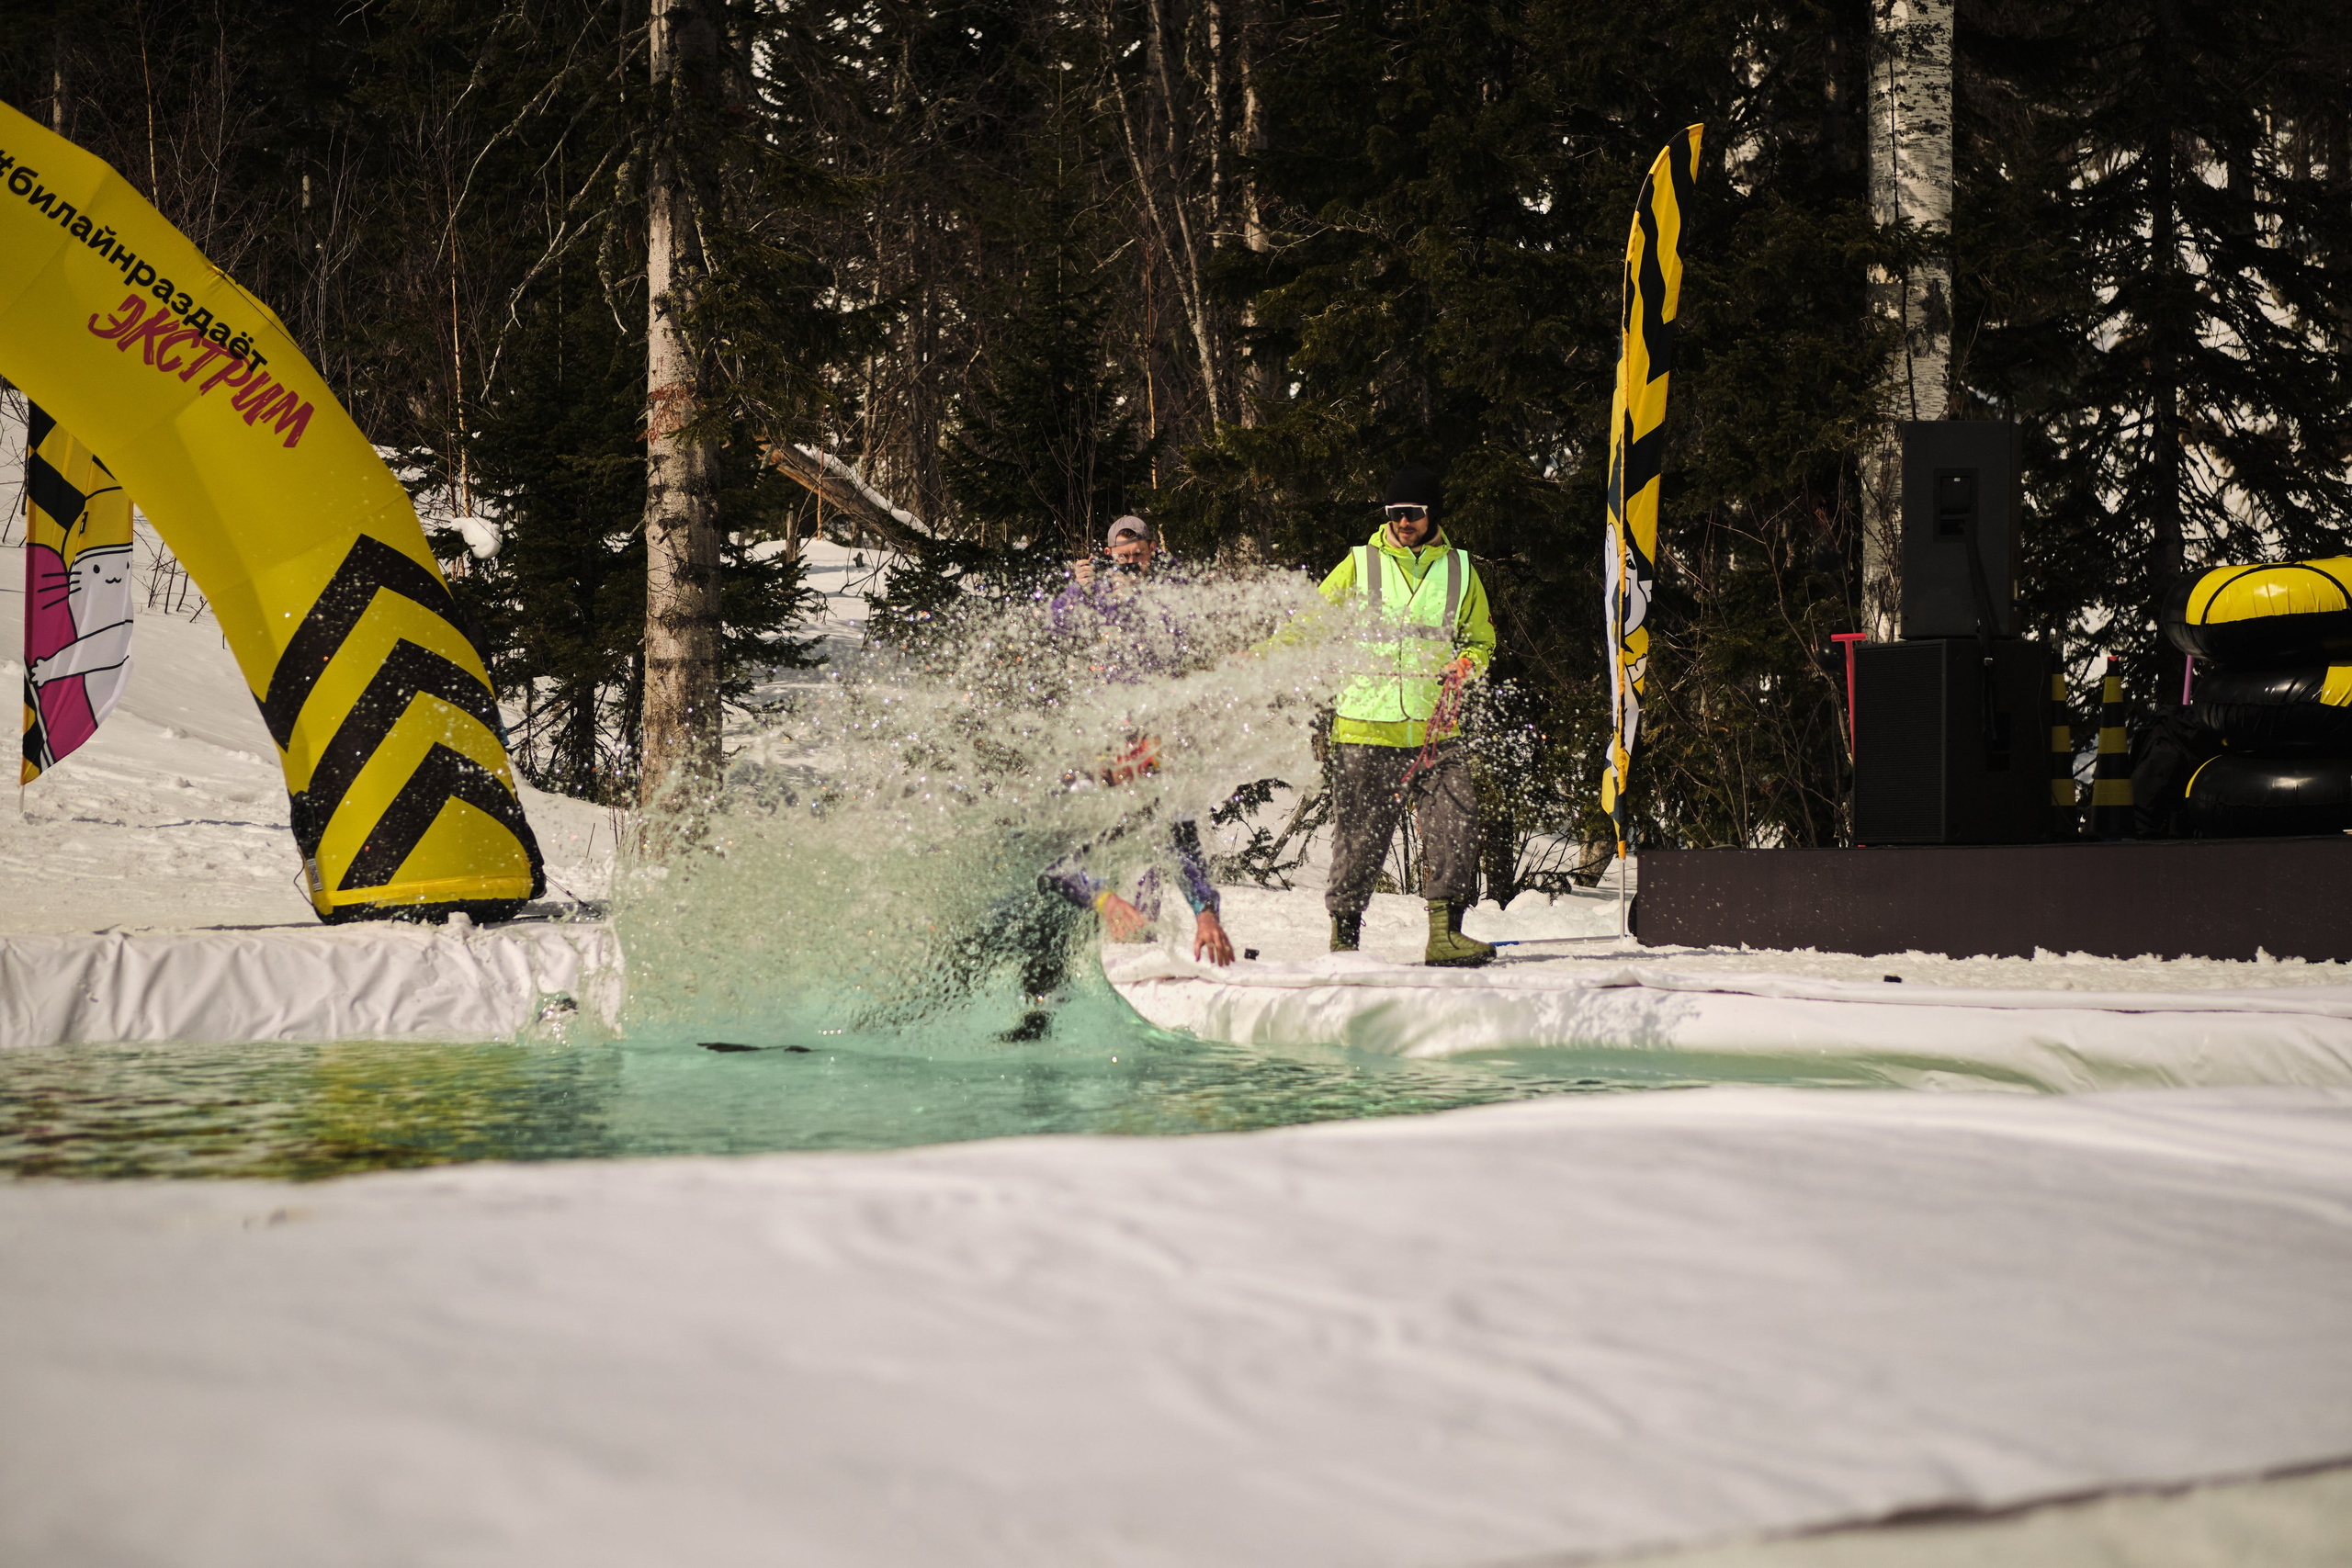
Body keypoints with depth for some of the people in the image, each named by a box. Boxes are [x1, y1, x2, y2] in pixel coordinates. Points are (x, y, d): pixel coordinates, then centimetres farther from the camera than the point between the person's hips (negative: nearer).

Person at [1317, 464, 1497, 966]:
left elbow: (1480, 638, 21)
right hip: (1366, 725, -2)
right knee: (1360, 836, 1)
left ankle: (1445, 932, -10)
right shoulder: (1361, 564, 4)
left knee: (1456, 823, -14)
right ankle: (1343, 935, 17)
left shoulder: (1459, 569, 10)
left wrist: (1467, 664, -2)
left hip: (1433, 727, 2)